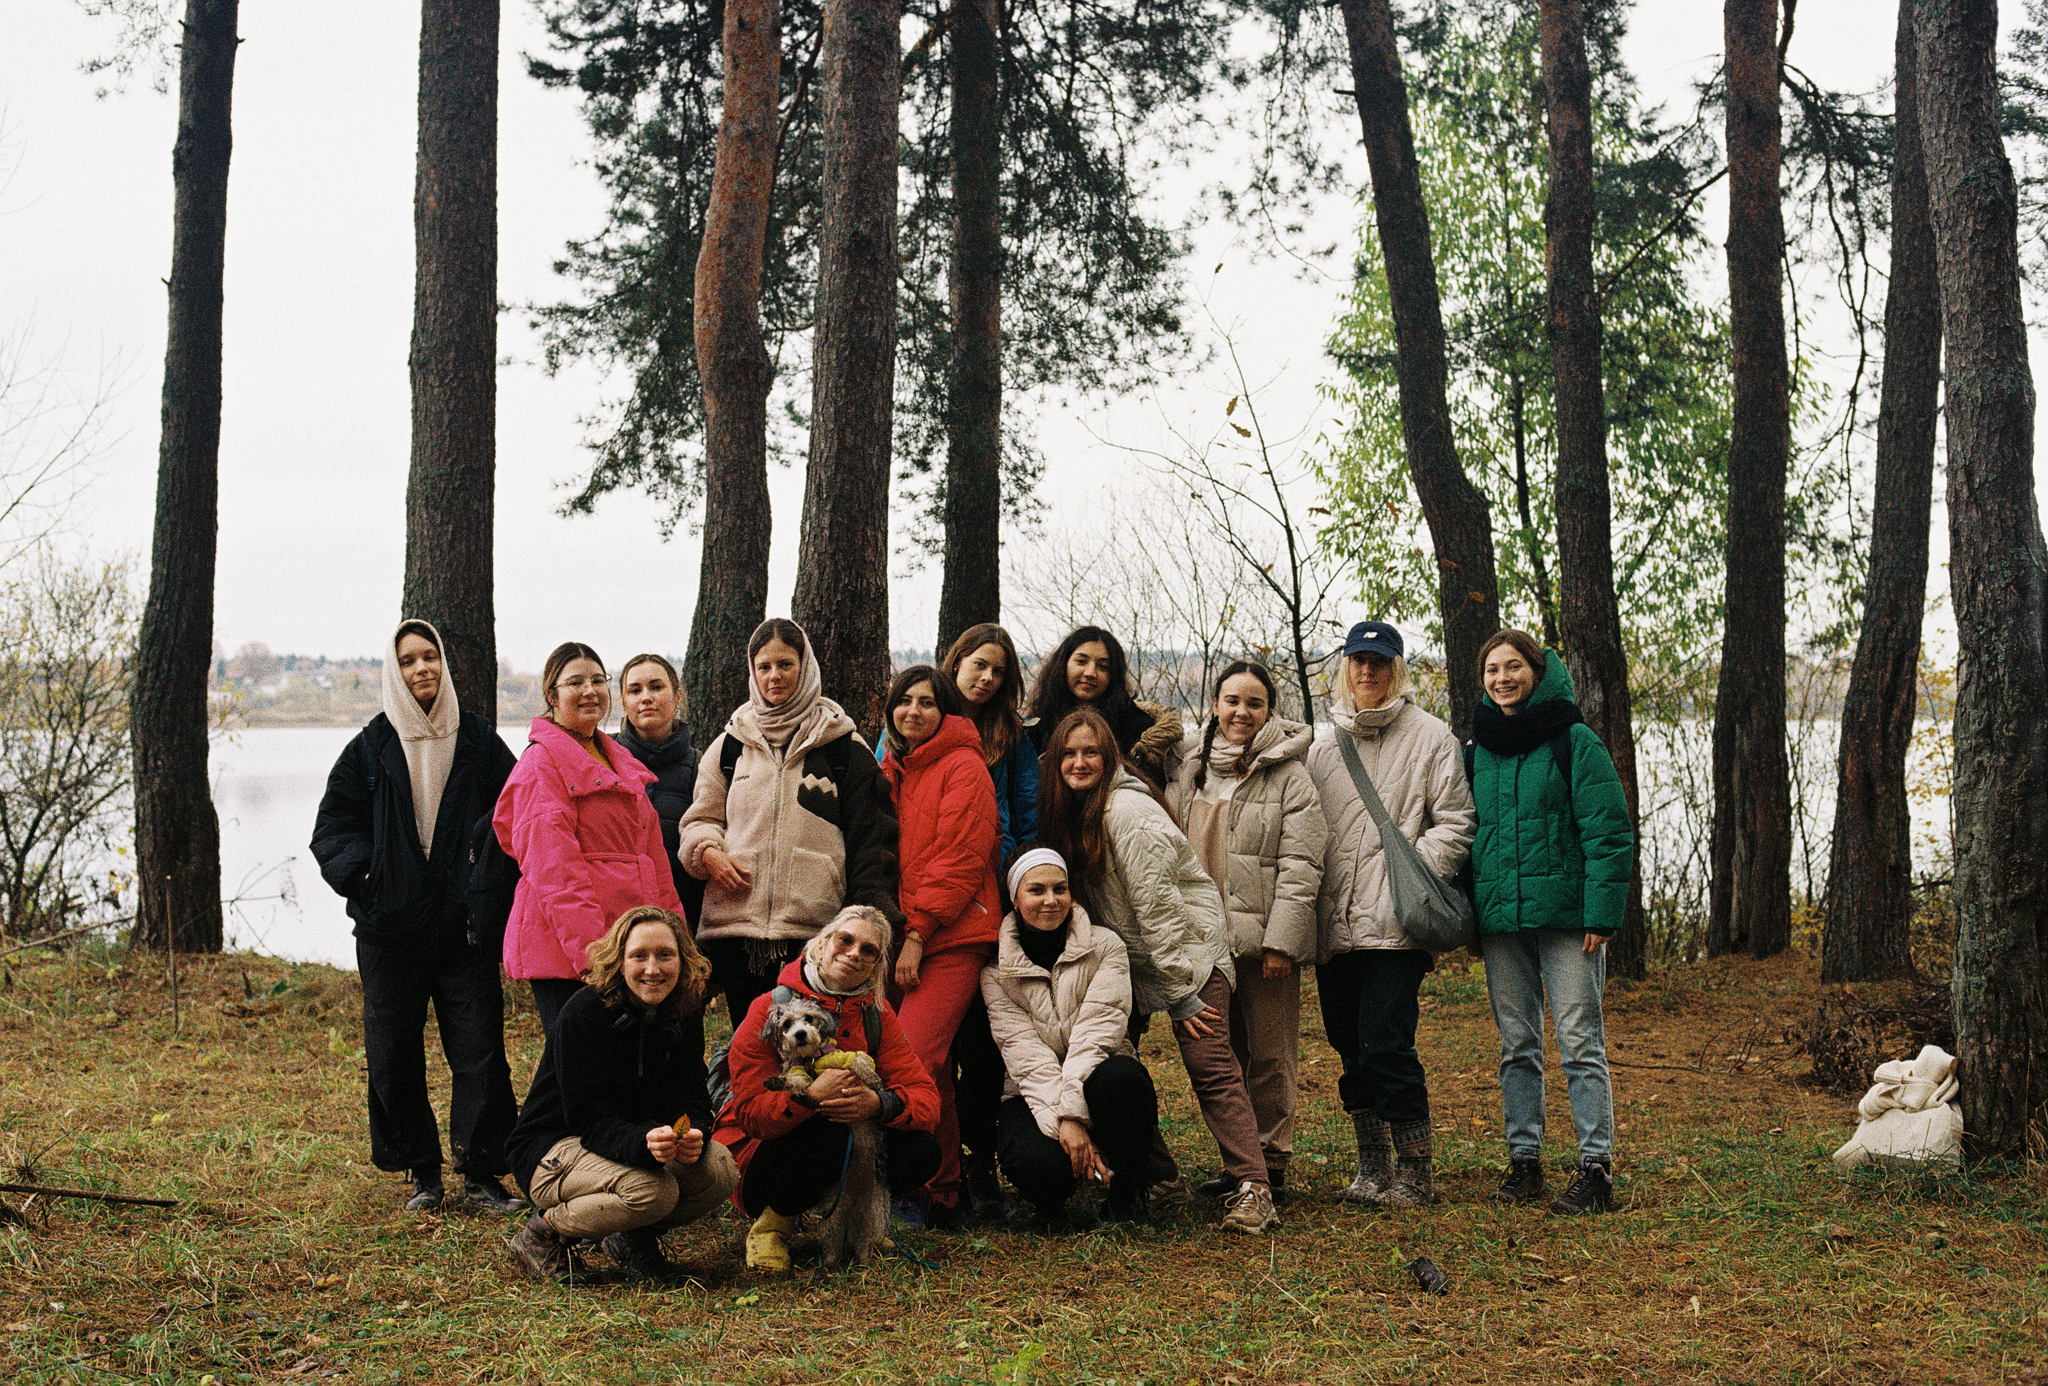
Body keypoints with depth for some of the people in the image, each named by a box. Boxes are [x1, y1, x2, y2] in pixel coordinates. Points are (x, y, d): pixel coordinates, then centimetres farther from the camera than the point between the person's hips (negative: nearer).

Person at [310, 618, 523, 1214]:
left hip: (466, 926, 0)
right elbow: (333, 826, 7)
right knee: (393, 1054, 4)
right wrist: (359, 873, -10)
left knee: (479, 1048, -4)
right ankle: (422, 1172, 17)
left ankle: (481, 1171, 6)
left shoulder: (478, 741, 7)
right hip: (391, 929, 1)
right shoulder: (372, 747, 5)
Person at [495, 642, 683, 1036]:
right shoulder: (543, 761, -5)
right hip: (564, 946, -8)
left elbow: (652, 854, 23)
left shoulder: (620, 762, 21)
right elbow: (551, 866, -14)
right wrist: (589, 948, -21)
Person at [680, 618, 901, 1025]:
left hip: (816, 929, -3)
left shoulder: (842, 745, 7)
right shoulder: (731, 743, 15)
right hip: (736, 922, 3)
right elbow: (700, 819, 20)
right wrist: (708, 851, -3)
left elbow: (872, 837, 4)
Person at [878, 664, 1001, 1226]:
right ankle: (941, 1185, 19)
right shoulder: (891, 770, 19)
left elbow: (961, 862, -11)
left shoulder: (963, 767, -3)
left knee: (912, 1059, -17)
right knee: (930, 1067, 8)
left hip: (950, 940, -7)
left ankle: (936, 1194, -6)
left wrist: (916, 934, -13)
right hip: (899, 940, 7)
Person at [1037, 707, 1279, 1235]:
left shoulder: (1127, 811, -20)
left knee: (1209, 1066, -15)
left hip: (1189, 949, -8)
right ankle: (1150, 1167, 12)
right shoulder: (1070, 812, 5)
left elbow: (1157, 903, -21)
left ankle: (1252, 1190, -15)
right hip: (1134, 959, 8)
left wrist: (1179, 991, -20)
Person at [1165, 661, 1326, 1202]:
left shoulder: (1289, 776, -3)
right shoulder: (1189, 768, 12)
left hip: (1263, 935, -5)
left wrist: (1281, 940, -16)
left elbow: (1300, 866, -9)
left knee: (1270, 1055, 1)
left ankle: (1271, 1163, 10)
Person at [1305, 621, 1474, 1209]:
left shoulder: (1429, 737, 3)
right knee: (1351, 1049, 9)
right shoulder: (1323, 747, 17)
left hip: (1395, 923, -5)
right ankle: (1373, 1168, 21)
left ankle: (1416, 1175, 3)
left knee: (1386, 1046, -11)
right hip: (1335, 925, 5)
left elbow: (1454, 824, -2)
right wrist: (1311, 902, 7)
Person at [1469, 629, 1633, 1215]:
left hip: (1565, 915, -5)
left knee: (1580, 1042, -4)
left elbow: (1608, 832, -7)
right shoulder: (1478, 751, 12)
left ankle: (1597, 1167, 0)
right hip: (1499, 919, 5)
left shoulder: (1575, 742, -3)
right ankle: (1524, 1158, 16)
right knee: (1517, 1045, 9)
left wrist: (1602, 914, -14)